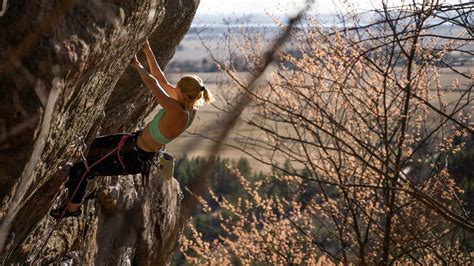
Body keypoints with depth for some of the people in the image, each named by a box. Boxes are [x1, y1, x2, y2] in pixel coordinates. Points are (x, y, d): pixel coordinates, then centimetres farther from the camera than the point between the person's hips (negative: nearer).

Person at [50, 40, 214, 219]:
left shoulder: (178, 113, -36)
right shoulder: (188, 106, -10)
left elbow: (152, 83, -30)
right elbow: (160, 80, -2)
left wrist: (137, 65, -13)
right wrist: (147, 51, -1)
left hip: (134, 157, -9)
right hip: (138, 139, 9)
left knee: (78, 170, 3)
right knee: (96, 145, 32)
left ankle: (73, 207, 27)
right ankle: (81, 181, 54)